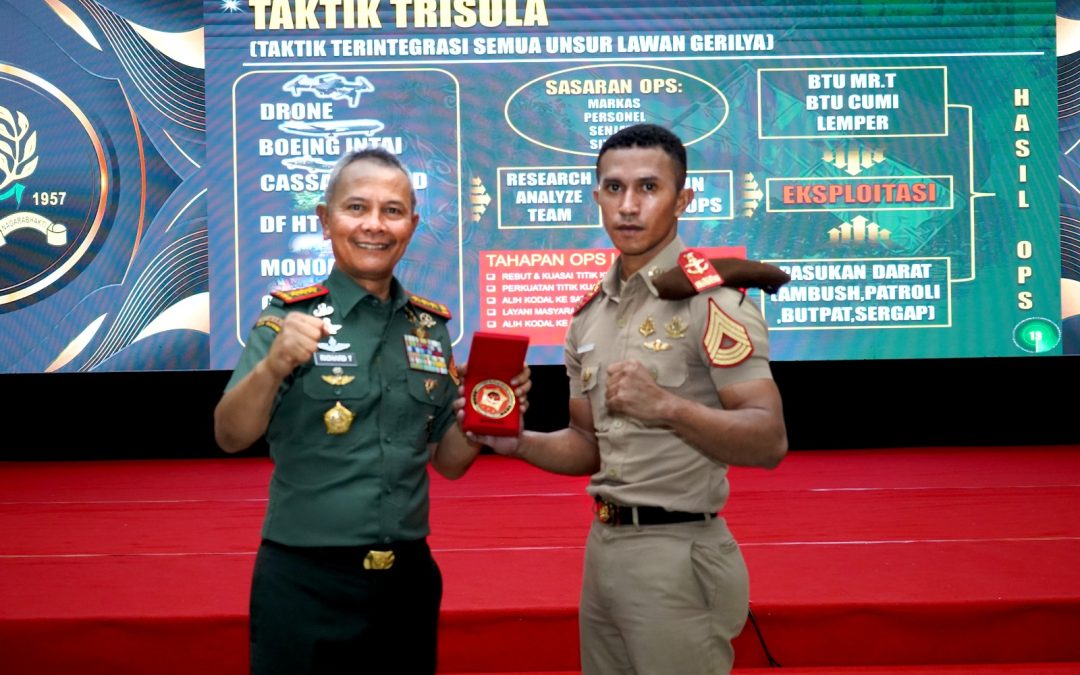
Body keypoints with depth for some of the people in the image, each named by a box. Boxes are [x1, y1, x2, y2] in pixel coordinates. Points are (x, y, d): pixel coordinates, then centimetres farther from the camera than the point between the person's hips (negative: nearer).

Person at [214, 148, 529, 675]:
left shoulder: (430, 327, 6)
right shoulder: (291, 316, -6)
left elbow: (449, 461, 12)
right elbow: (231, 438, -16)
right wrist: (274, 366, -33)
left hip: (410, 579, 4)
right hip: (305, 584, -4)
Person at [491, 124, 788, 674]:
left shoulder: (711, 299, -13)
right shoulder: (590, 313, 9)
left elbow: (769, 441, -20)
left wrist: (668, 407, -34)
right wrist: (519, 442, -2)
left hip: (678, 553, -7)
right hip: (602, 546, 7)